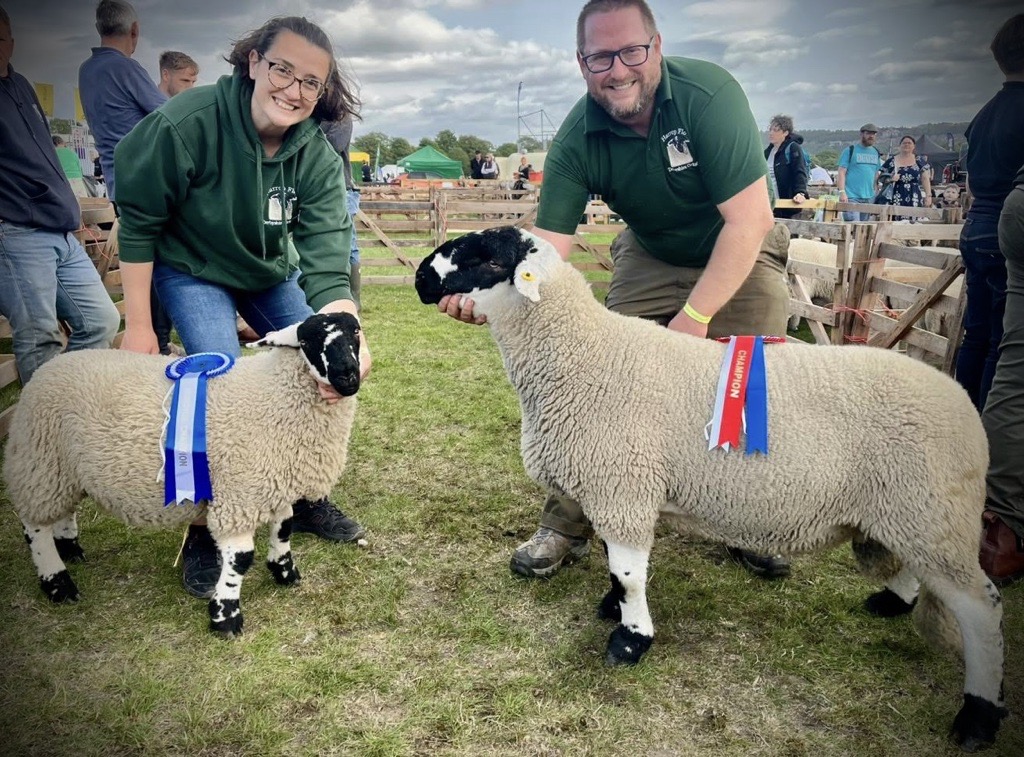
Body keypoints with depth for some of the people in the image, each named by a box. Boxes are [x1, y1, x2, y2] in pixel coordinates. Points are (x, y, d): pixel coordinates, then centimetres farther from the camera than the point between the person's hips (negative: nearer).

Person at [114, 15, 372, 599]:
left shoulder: (319, 158, -22)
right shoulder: (187, 123, -30)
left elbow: (326, 264, -31)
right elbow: (139, 221, -19)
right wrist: (138, 325, -17)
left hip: (273, 271, 4)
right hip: (193, 269, -4)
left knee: (327, 374, -2)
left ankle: (305, 495, 22)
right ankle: (205, 529, 2)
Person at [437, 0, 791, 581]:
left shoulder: (708, 93, -30)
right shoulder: (578, 139, -20)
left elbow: (749, 219, -31)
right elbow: (547, 248, -24)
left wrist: (694, 317, -32)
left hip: (740, 255, -2)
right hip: (652, 257, 2)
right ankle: (568, 527, 5)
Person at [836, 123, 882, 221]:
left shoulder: (876, 153, 17)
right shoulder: (850, 150, 0)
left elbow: (876, 175, 21)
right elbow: (841, 173, -6)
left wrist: (876, 194, 13)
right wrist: (842, 192, -17)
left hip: (869, 198, 6)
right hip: (852, 197, -6)